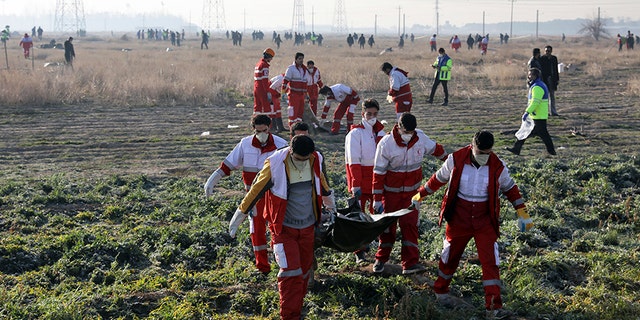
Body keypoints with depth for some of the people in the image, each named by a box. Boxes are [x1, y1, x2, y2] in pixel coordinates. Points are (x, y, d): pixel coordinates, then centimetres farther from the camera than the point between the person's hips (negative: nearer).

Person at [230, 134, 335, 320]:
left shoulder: (316, 161, -8)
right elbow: (255, 191, -13)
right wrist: (238, 218, -5)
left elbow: (322, 184, 14)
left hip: (308, 226, 5)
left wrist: (331, 207, 31)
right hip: (283, 228, -5)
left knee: (304, 271, 12)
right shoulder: (275, 165, -21)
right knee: (291, 272, -13)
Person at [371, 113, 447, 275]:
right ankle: (381, 259, 27)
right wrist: (377, 199, -16)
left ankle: (410, 263, -6)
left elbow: (435, 148, 14)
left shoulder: (421, 138, -10)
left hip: (411, 191, 2)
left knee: (410, 224, -6)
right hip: (391, 192, -2)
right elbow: (378, 173, -15)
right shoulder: (386, 144, -19)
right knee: (388, 225, 9)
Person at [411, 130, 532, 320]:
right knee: (451, 256, 14)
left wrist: (522, 214, 5)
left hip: (485, 220, 0)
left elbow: (510, 189, 6)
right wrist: (420, 195, 15)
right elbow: (438, 179, 5)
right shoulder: (456, 160, -12)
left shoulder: (497, 167, -10)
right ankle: (441, 290, 40)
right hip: (459, 219, 0)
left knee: (490, 261, -8)